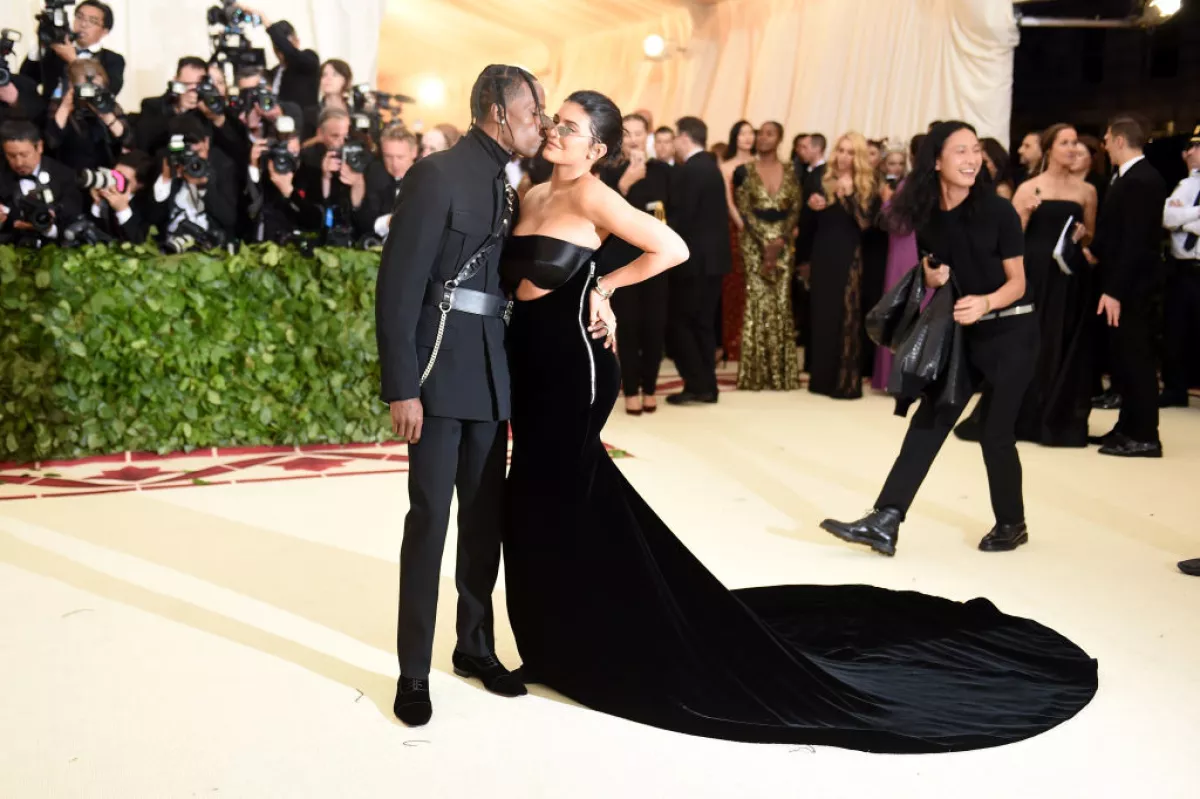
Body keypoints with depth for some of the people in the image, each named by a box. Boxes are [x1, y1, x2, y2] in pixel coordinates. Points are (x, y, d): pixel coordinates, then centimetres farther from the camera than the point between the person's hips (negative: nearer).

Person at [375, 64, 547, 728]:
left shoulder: (507, 184, 13)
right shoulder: (437, 174, -10)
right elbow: (399, 284, -14)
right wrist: (401, 386, -18)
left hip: (492, 369, 7)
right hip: (440, 363, -7)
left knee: (486, 516, 12)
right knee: (430, 518, -1)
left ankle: (476, 645, 27)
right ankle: (414, 672, 11)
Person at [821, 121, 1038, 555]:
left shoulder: (998, 210, -14)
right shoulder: (927, 215, -1)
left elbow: (1017, 281, -11)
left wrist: (985, 302, -30)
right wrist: (933, 277, -9)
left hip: (1010, 331, -5)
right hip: (961, 332, 5)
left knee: (995, 432, -1)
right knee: (928, 421, -1)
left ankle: (1012, 525, 21)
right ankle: (885, 522, -4)